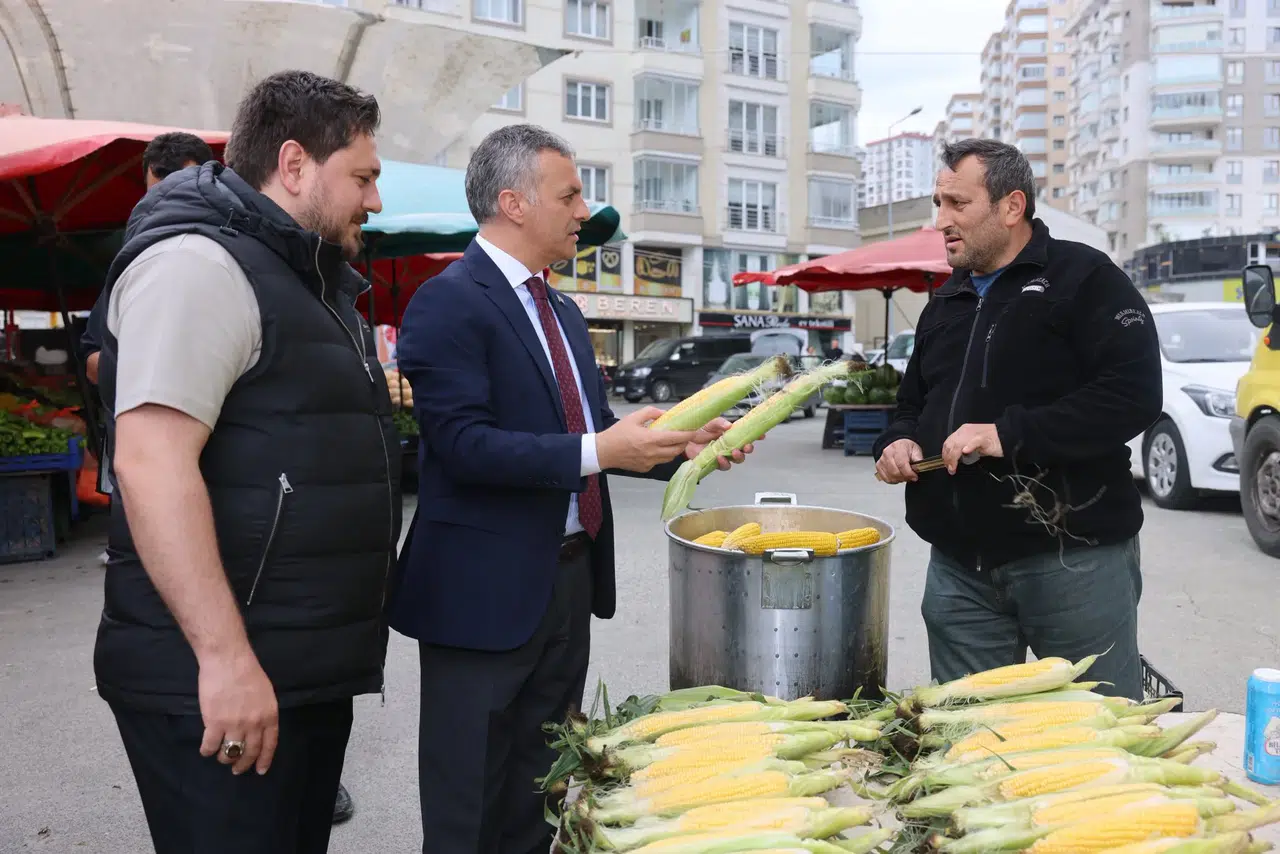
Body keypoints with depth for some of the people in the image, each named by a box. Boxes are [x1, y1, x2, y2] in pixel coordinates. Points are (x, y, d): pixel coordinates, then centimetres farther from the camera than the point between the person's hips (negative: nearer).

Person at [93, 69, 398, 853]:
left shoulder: (304, 280, 18)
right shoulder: (200, 262, -14)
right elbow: (152, 463, -24)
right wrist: (224, 657, -26)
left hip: (309, 670, 10)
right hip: (215, 680, -9)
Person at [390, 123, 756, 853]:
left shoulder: (562, 310, 14)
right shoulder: (448, 303, -14)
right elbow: (464, 443, -24)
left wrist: (680, 445, 3)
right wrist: (598, 451, -27)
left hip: (570, 576, 8)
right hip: (489, 587, -8)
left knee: (540, 786, 21)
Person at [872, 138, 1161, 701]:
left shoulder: (1083, 279, -5)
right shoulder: (945, 304, 17)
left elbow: (1134, 395, -18)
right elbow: (913, 404, 27)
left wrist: (1010, 434, -23)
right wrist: (898, 443, 4)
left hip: (1074, 562, -6)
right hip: (959, 565, 6)